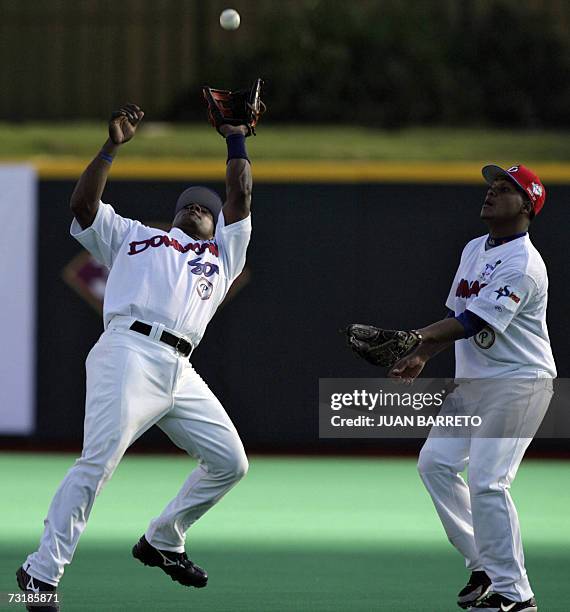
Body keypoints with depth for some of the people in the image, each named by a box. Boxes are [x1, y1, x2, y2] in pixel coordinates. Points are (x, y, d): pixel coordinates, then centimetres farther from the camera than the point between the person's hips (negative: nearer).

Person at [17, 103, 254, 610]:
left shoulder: (223, 254, 31)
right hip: (130, 352, -5)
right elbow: (84, 204, 11)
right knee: (99, 460, -19)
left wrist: (236, 139, 21)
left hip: (181, 372, 5)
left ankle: (161, 543, 19)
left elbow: (240, 197, 22)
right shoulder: (133, 236, 24)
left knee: (229, 462, 1)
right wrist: (113, 146, 5)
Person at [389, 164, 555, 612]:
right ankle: (484, 567, 15)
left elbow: (475, 322, -27)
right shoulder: (474, 250, 13)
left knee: (487, 482, -16)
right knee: (435, 463, 6)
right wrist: (422, 357, 5)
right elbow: (457, 316, 18)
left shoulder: (522, 265, -18)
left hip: (518, 383, -10)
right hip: (472, 381, 10)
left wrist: (417, 338, -35)